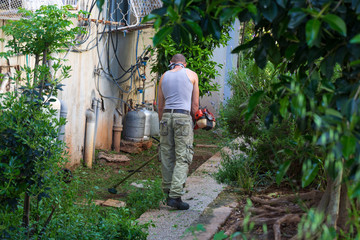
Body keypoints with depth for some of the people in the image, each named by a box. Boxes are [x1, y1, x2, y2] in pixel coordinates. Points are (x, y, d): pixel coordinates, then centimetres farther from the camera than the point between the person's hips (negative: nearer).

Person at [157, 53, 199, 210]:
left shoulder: (164, 77, 16)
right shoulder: (191, 75, 9)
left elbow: (160, 106, 14)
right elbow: (195, 105, 7)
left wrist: (162, 124, 21)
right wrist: (193, 123, 16)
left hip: (166, 116, 4)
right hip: (183, 116, -3)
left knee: (167, 156, 8)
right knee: (182, 158, -4)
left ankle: (168, 193, 13)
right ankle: (175, 196, -12)